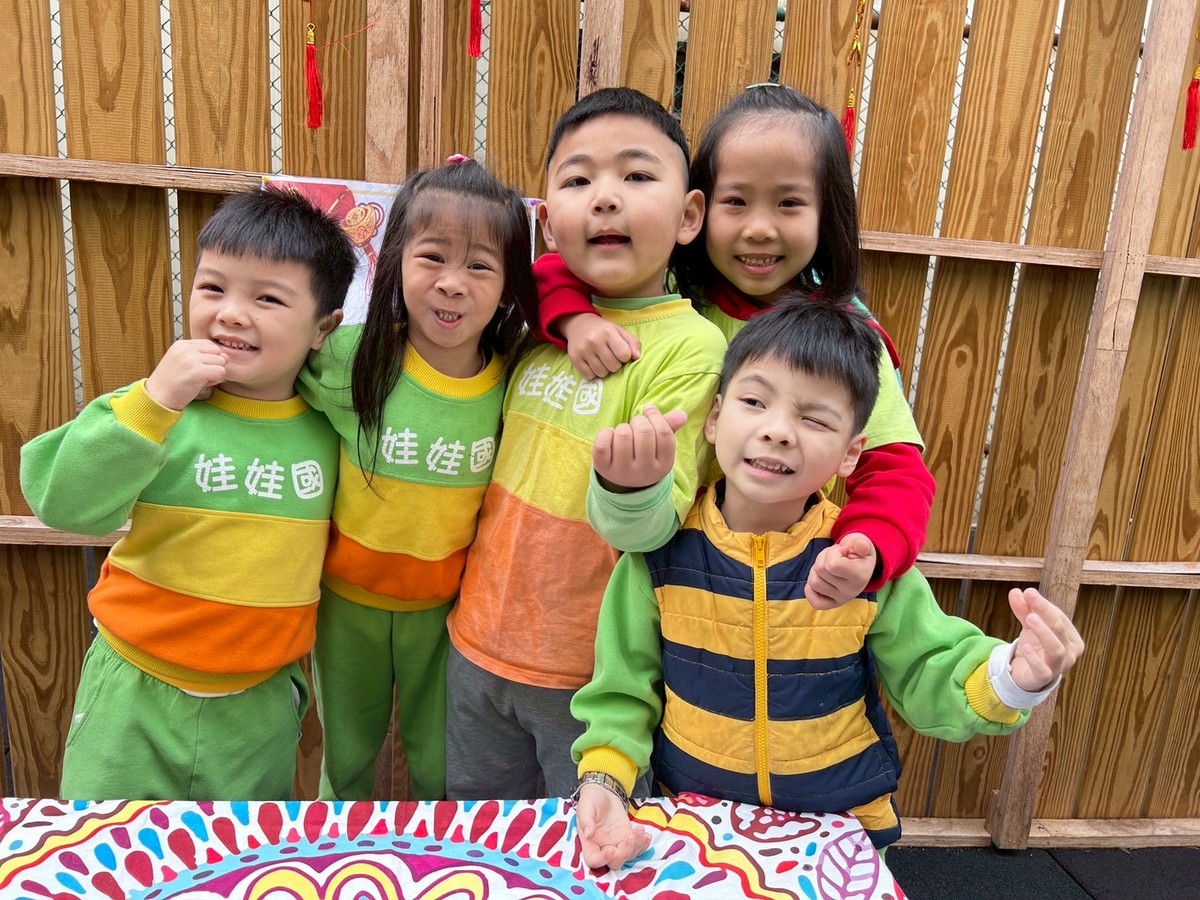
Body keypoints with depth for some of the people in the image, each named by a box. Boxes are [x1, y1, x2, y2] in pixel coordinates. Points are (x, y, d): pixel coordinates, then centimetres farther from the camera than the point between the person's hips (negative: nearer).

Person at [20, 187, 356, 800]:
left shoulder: (328, 428, -5)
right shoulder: (159, 408, -13)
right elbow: (65, 505, -23)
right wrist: (152, 401, -31)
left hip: (259, 706, 2)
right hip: (136, 698, -1)